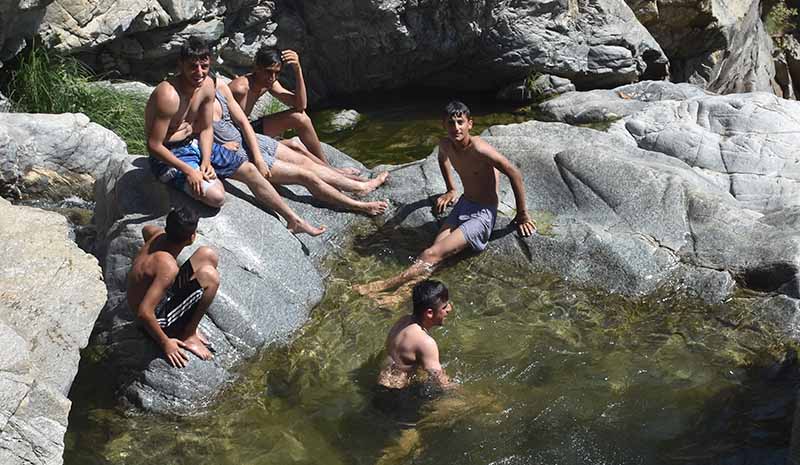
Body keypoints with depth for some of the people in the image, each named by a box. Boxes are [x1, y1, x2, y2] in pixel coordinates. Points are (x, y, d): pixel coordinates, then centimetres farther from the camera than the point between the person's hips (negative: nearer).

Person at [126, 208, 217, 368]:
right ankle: (188, 335, -2)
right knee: (210, 277, -22)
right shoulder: (168, 267, -35)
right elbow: (144, 312, -36)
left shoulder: (159, 235, -11)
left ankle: (190, 324, 11)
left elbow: (146, 229, 17)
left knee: (208, 255, 4)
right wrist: (165, 343, -24)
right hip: (158, 316, -9)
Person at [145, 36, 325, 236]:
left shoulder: (207, 85, -6)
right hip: (168, 155, -8)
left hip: (195, 144, 8)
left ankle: (294, 220, 19)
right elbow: (154, 146, -26)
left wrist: (206, 161, -12)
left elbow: (206, 129, 4)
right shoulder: (168, 95, -30)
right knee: (215, 196, -28)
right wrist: (189, 171, -27)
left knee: (249, 170, 7)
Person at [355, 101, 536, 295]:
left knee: (432, 254, -22)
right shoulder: (445, 144, -1)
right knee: (434, 253, -17)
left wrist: (522, 214, -11)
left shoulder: (478, 149, -24)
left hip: (482, 214, -8)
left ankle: (385, 285, -28)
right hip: (463, 204, 8)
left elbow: (514, 173, -19)